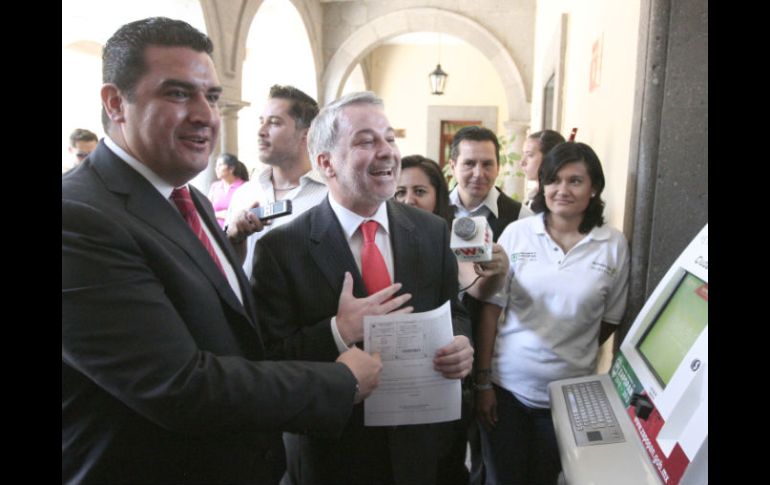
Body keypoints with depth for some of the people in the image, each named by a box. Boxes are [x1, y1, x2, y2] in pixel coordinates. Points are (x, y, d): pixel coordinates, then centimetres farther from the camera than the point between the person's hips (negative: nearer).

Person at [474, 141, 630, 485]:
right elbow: (492, 309, -5)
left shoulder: (614, 245, -4)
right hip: (507, 385, 0)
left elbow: (609, 320, 6)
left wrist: (573, 355, 2)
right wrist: (482, 381, -5)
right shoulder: (516, 233, -6)